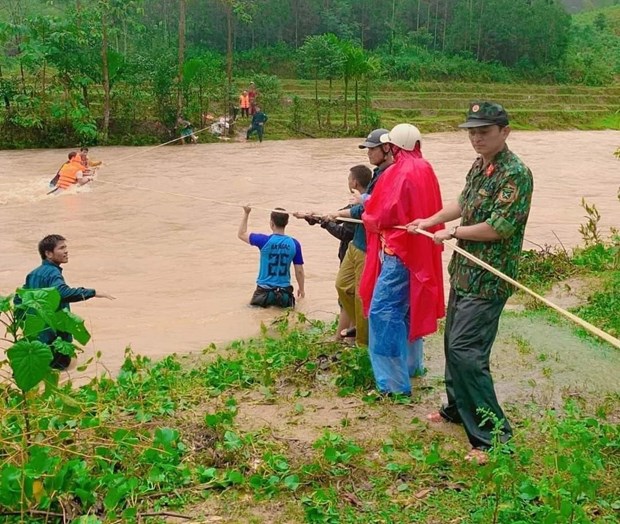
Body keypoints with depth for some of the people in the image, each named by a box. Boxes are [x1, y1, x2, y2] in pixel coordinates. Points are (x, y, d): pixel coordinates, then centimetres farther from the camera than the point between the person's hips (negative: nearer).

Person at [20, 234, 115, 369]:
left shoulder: (33, 274, 11)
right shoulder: (52, 273, -17)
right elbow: (63, 292, -38)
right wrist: (92, 293, -39)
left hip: (34, 332, 9)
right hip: (54, 335, -9)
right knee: (61, 364, 1)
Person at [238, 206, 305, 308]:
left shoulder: (264, 241, -12)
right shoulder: (294, 244, -5)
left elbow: (241, 234, 4)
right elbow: (299, 271, 2)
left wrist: (246, 213, 12)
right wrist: (301, 289, 18)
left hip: (264, 290, -1)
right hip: (285, 291, 2)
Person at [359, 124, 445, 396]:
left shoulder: (398, 173, -19)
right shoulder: (425, 170, 7)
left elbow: (380, 215, -16)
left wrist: (367, 214, 7)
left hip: (398, 252, -9)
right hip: (419, 251, 10)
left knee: (383, 312, -7)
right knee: (408, 307, 21)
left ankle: (394, 382, -6)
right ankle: (412, 364, 34)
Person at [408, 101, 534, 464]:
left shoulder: (516, 174, -19)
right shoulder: (478, 166, 9)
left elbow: (498, 228, -24)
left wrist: (452, 232, -12)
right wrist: (429, 221, 27)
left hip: (487, 280, -9)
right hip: (463, 272, 9)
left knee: (466, 350, -13)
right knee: (454, 342, 20)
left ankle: (494, 436, -5)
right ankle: (458, 408, 39)